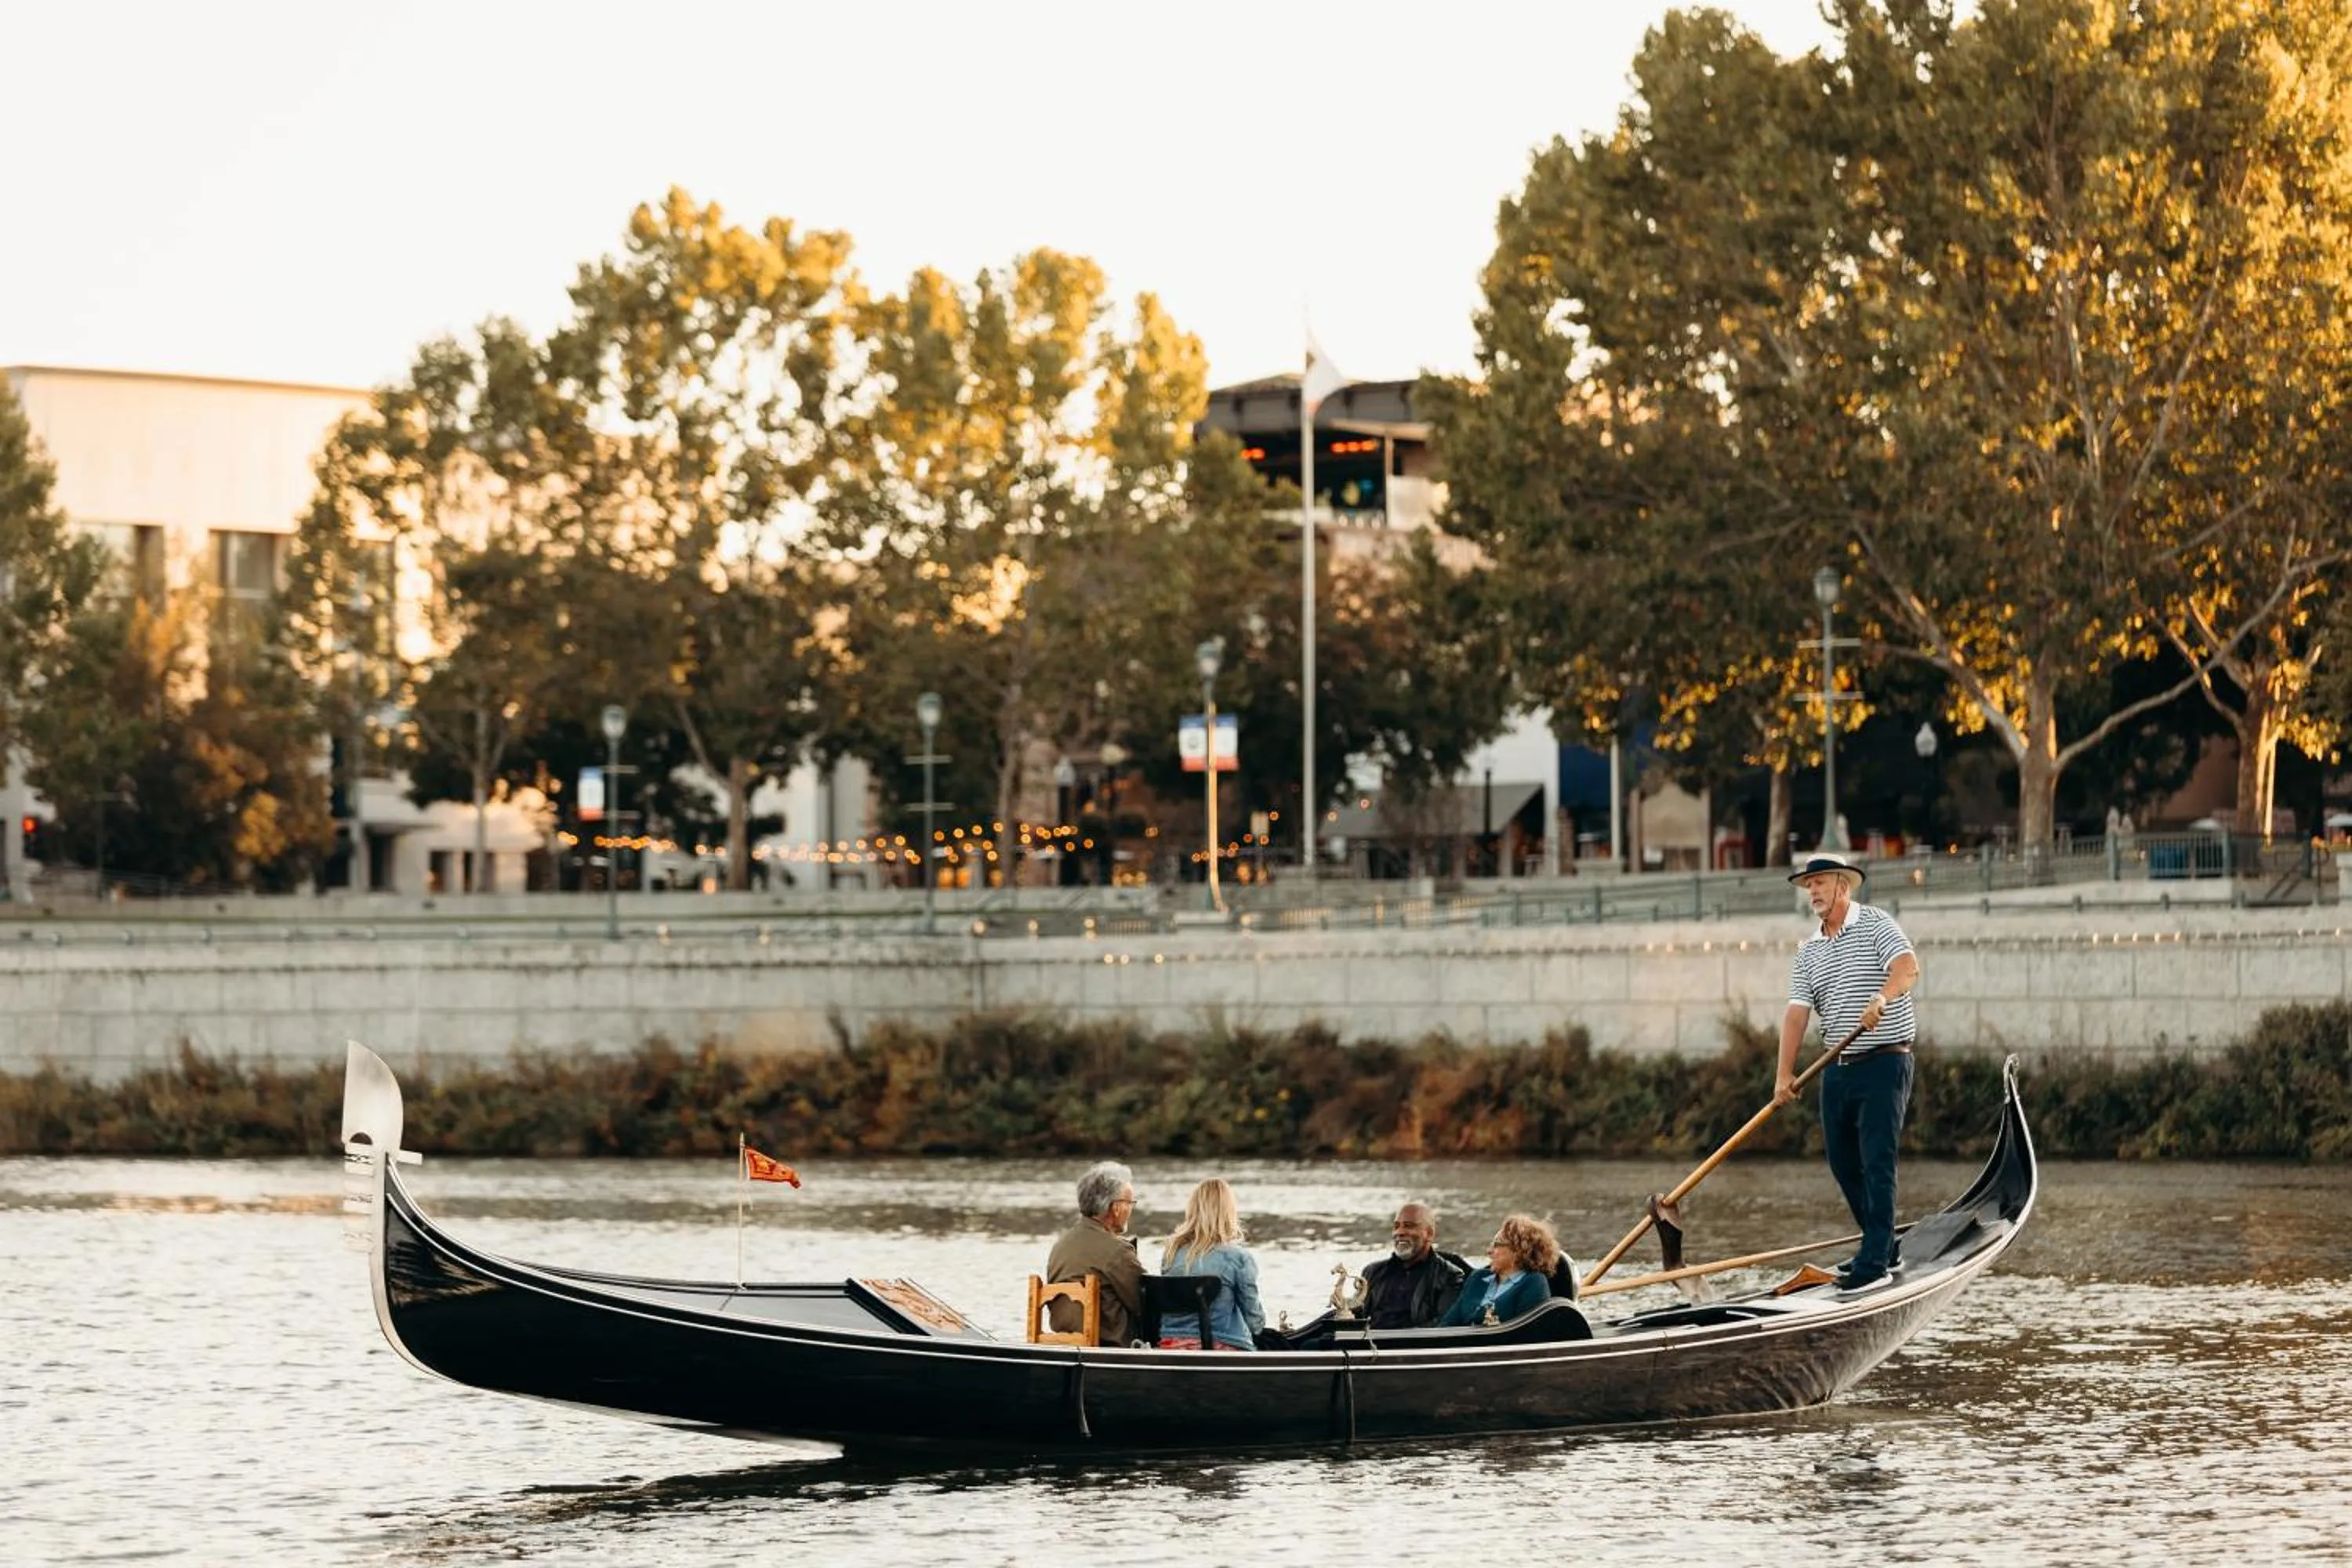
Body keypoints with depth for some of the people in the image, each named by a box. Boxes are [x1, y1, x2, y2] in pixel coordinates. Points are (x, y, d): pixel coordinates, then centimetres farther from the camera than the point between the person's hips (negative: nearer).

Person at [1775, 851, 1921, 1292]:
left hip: (1884, 1062, -7)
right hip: (1838, 1069, 7)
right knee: (1842, 1161, 10)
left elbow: (1908, 968, -21)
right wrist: (1784, 1074, -9)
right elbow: (1797, 1011, 3)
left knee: (1877, 1161, -11)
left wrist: (1882, 997, -42)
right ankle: (1881, 1245, 24)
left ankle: (1875, 1262, -13)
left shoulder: (1876, 925, -4)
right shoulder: (1808, 953, 13)